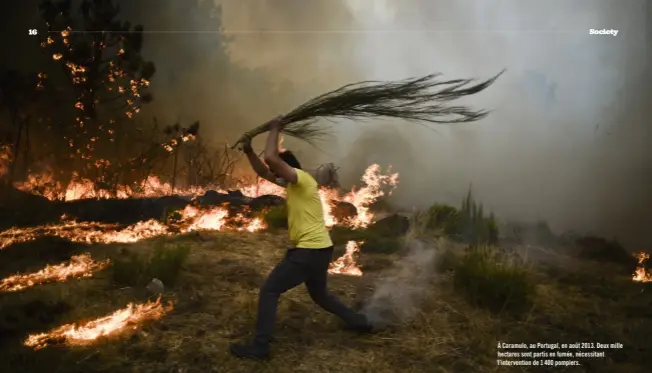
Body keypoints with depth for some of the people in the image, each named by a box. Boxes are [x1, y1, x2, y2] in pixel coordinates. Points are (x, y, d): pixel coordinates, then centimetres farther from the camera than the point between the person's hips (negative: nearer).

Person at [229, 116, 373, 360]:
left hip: (310, 251, -10)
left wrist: (275, 130, -11)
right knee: (319, 295, 28)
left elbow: (271, 158, -25)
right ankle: (360, 322, 36)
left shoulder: (302, 179, -13)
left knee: (268, 291, -5)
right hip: (318, 249, 10)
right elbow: (263, 172, 20)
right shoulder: (293, 184, 15)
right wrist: (248, 151, 9)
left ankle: (259, 347, -1)